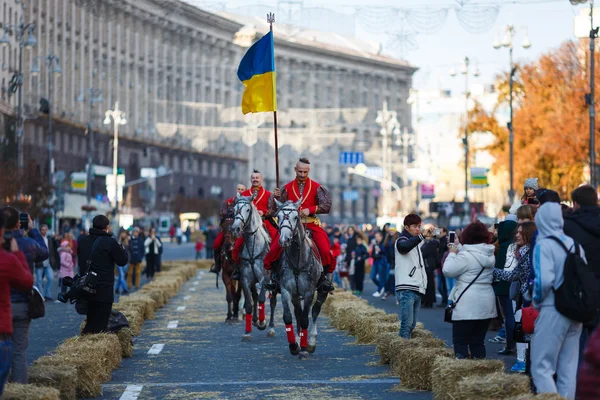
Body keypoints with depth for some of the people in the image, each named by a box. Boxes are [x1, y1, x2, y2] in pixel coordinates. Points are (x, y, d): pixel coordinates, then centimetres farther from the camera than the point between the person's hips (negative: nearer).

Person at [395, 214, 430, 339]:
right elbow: (405, 246, -30)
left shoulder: (418, 242, 23)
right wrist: (422, 235, -42)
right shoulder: (401, 241, -5)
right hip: (406, 289, -8)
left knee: (412, 324, 7)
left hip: (417, 289, 8)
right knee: (407, 323, -15)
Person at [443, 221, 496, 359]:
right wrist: (458, 249, 19)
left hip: (467, 306, -7)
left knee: (460, 342, -2)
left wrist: (452, 253, 0)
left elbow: (448, 270, -13)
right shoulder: (490, 255, 10)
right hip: (486, 305, 7)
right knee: (478, 342, 11)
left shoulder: (466, 256, -15)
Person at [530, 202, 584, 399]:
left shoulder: (544, 245, -11)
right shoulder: (574, 244, 8)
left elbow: (544, 280, -21)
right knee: (568, 368, 11)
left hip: (553, 312, -7)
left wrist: (536, 301, -5)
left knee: (541, 367, -2)